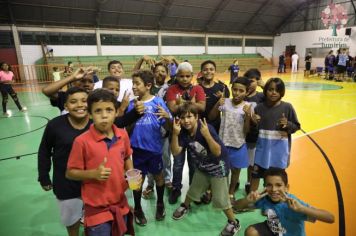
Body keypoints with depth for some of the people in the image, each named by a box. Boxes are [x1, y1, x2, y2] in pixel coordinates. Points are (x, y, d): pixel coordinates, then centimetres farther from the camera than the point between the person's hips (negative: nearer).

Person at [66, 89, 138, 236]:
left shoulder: (123, 135, -6)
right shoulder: (82, 141, -18)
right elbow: (70, 173, -9)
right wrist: (94, 173, -24)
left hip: (120, 204, 5)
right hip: (97, 209, -4)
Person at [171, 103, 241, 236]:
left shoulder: (206, 128, -30)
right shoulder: (183, 132, -14)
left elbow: (218, 152, -33)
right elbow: (175, 152, -20)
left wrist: (207, 135, -46)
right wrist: (175, 134, -32)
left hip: (218, 167, -5)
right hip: (202, 166, 6)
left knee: (220, 199, -1)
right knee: (193, 190, 23)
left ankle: (234, 223, 24)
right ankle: (185, 206, 53)